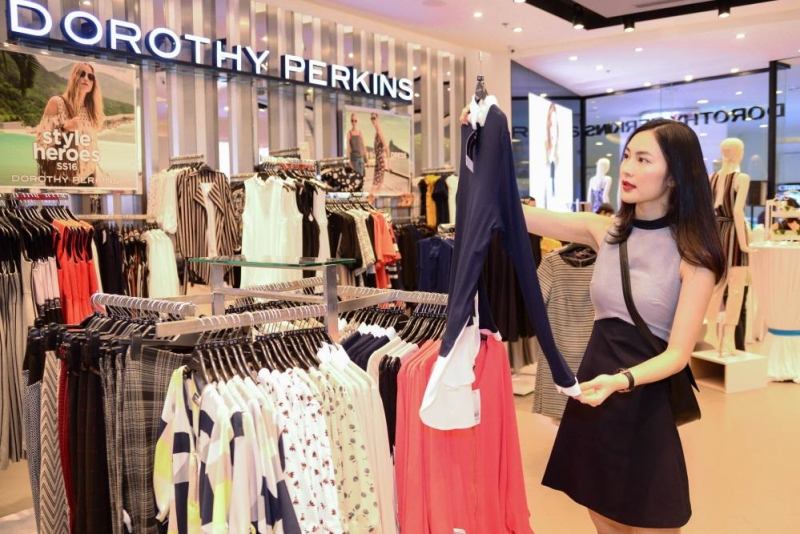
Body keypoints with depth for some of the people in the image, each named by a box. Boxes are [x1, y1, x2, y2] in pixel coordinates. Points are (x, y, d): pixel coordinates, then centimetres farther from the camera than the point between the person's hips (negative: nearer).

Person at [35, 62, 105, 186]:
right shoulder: (57, 102, -5)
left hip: (87, 176, 4)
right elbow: (41, 139, -8)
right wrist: (63, 127, -21)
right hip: (62, 176, -4)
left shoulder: (91, 109, 8)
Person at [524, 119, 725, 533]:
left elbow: (677, 353, -14)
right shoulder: (605, 231, 0)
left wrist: (622, 380, -32)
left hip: (646, 404, -4)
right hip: (593, 390, 4)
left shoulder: (692, 255, -11)